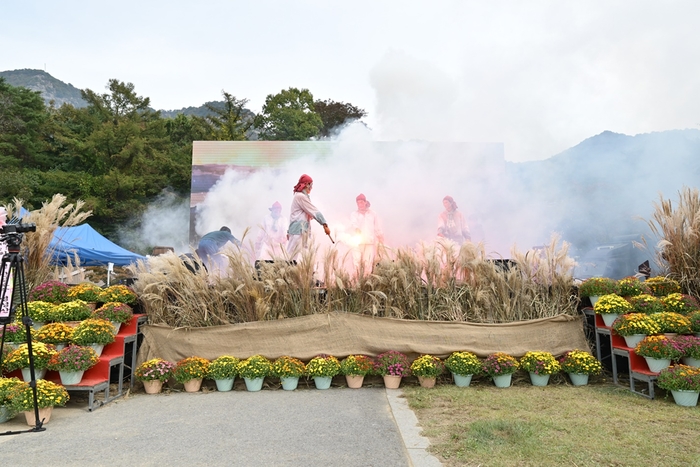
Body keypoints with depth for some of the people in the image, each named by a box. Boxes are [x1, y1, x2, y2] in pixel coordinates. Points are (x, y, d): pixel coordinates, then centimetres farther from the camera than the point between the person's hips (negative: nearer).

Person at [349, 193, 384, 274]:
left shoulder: (372, 214, 17)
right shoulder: (354, 214, 11)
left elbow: (378, 229, 18)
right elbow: (353, 224, -11)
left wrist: (381, 239, 13)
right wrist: (356, 229, -33)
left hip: (370, 243, 1)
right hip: (358, 242, -1)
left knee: (368, 263, -9)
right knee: (356, 262, -10)